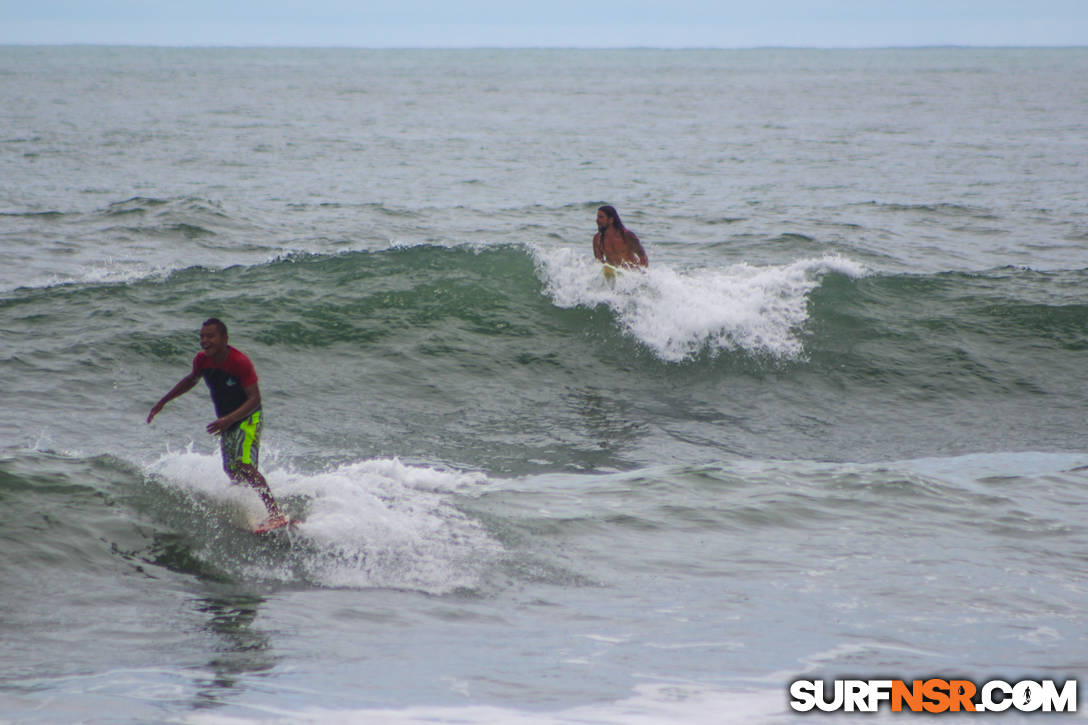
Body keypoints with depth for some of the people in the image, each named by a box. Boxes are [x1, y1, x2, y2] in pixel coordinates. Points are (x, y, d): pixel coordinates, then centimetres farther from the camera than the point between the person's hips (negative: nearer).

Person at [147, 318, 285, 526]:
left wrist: (229, 419, -39)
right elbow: (191, 380, 19)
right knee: (233, 473, 5)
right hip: (226, 422, 8)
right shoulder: (202, 360, -4)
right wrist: (163, 402, 21)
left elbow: (255, 398, -26)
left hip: (248, 418, -8)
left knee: (245, 466, -24)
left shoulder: (240, 362, -25)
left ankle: (276, 513, -30)